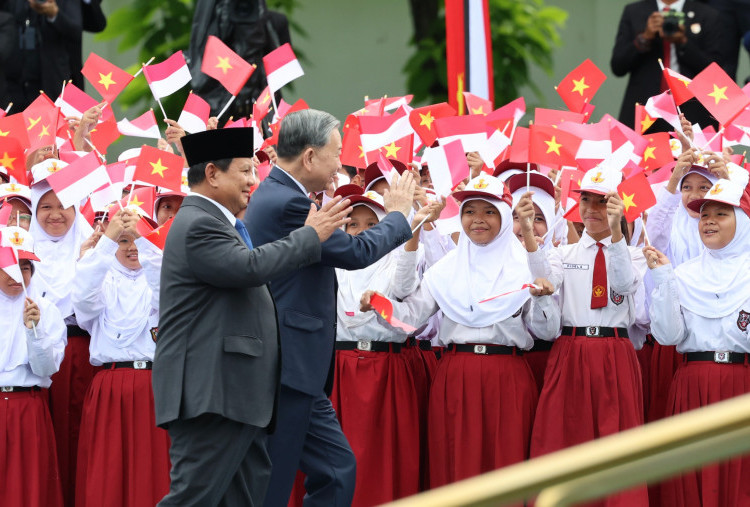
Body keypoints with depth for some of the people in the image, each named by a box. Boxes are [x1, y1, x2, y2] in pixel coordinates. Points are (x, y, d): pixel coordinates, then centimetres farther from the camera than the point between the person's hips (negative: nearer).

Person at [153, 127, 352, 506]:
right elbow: (251, 267, -25)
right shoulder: (198, 225, -13)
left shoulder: (212, 223, 22)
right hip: (210, 394, -11)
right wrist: (311, 235, -13)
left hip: (235, 397, 11)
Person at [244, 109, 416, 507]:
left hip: (294, 372, 11)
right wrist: (398, 214, 3)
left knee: (336, 470, 11)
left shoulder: (275, 194, 15)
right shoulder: (287, 203, -18)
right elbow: (357, 252, -14)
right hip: (287, 368, -11)